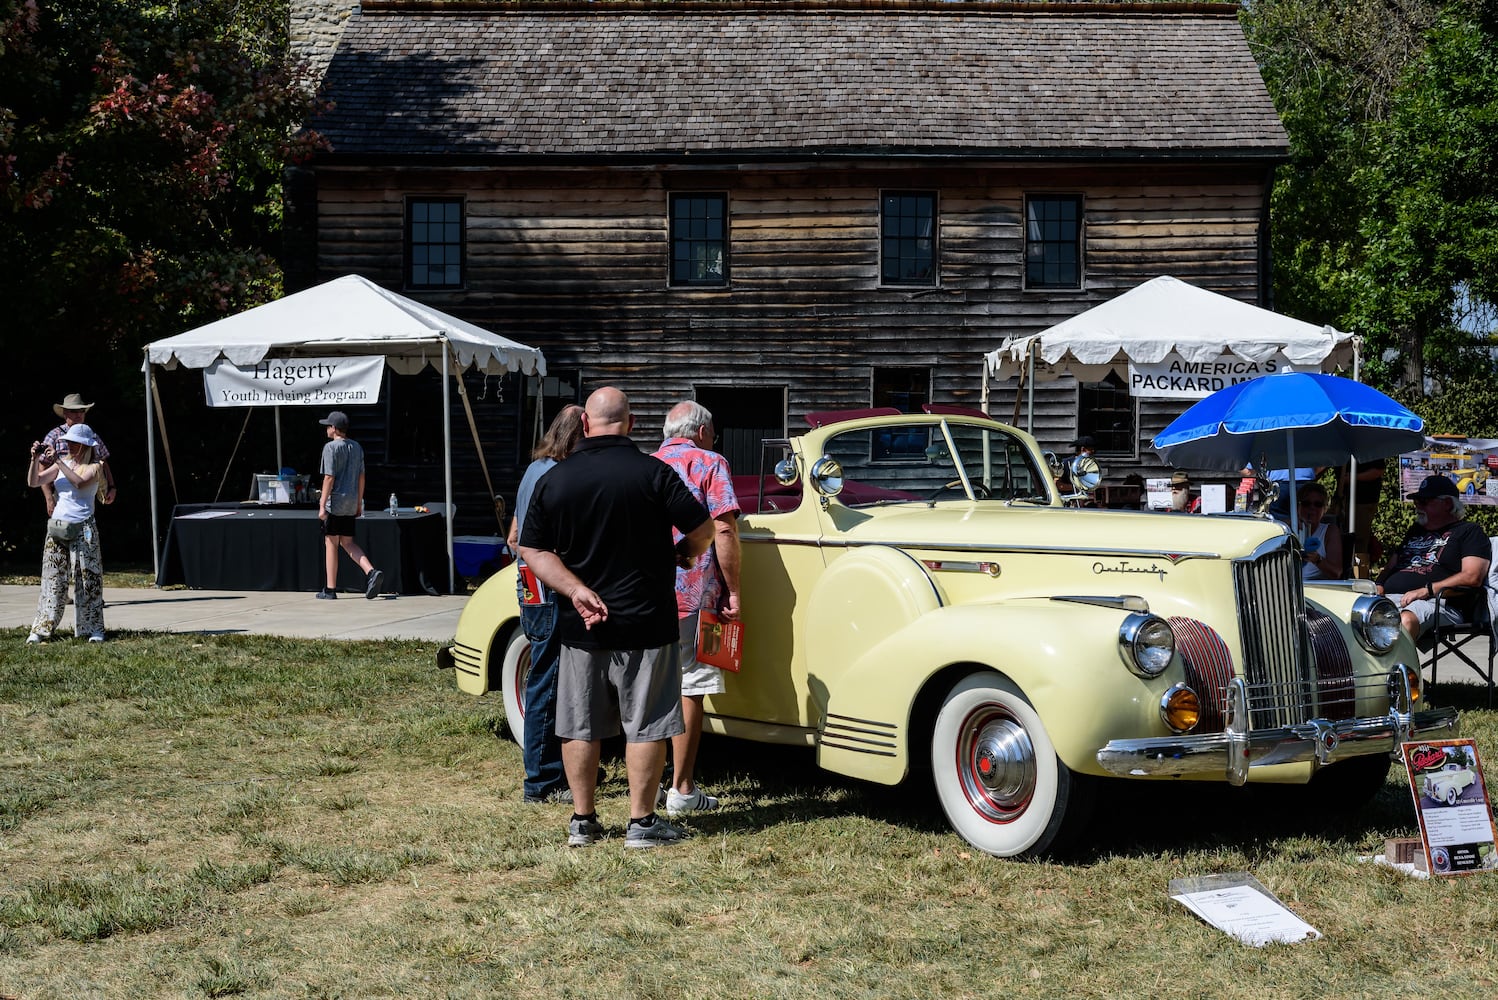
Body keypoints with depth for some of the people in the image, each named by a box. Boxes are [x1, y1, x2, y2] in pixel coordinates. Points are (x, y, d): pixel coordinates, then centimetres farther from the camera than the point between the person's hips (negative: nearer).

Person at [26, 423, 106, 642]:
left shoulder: (94, 467, -2)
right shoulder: (62, 464, 12)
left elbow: (80, 483, -22)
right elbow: (34, 482, 9)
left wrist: (58, 462, -22)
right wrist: (35, 459, -6)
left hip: (82, 528, -4)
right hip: (57, 527, 4)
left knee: (87, 578, -2)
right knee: (52, 578, 2)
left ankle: (93, 628, 4)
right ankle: (41, 629, 2)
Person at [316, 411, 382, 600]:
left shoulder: (331, 447, -11)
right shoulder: (356, 447, 11)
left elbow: (329, 478, -16)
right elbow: (361, 477, 14)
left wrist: (322, 506, -15)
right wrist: (359, 503, 20)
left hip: (335, 502, -7)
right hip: (351, 503, 7)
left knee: (331, 543, 1)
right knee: (348, 542, 14)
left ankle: (330, 589, 5)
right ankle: (371, 572, -8)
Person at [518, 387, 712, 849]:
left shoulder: (553, 479, 0)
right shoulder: (652, 472, -11)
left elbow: (533, 551, -2)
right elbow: (702, 528, -7)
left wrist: (576, 589, -10)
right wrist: (685, 553, 13)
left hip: (579, 622, 3)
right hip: (644, 621, -3)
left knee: (580, 725, 12)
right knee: (645, 724, 6)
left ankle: (582, 820, 19)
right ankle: (641, 822, 9)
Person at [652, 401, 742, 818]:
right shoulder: (710, 463, 1)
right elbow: (723, 530, -11)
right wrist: (733, 592, -7)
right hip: (693, 595, -5)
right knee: (690, 689, 0)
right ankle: (682, 790, 3)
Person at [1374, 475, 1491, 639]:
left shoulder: (1469, 532, 12)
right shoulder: (1415, 530, 35)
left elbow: (1472, 578, -3)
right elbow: (1391, 567, 35)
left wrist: (1426, 590, -12)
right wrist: (1378, 586, 10)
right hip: (1390, 598, 6)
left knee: (1407, 619, -42)